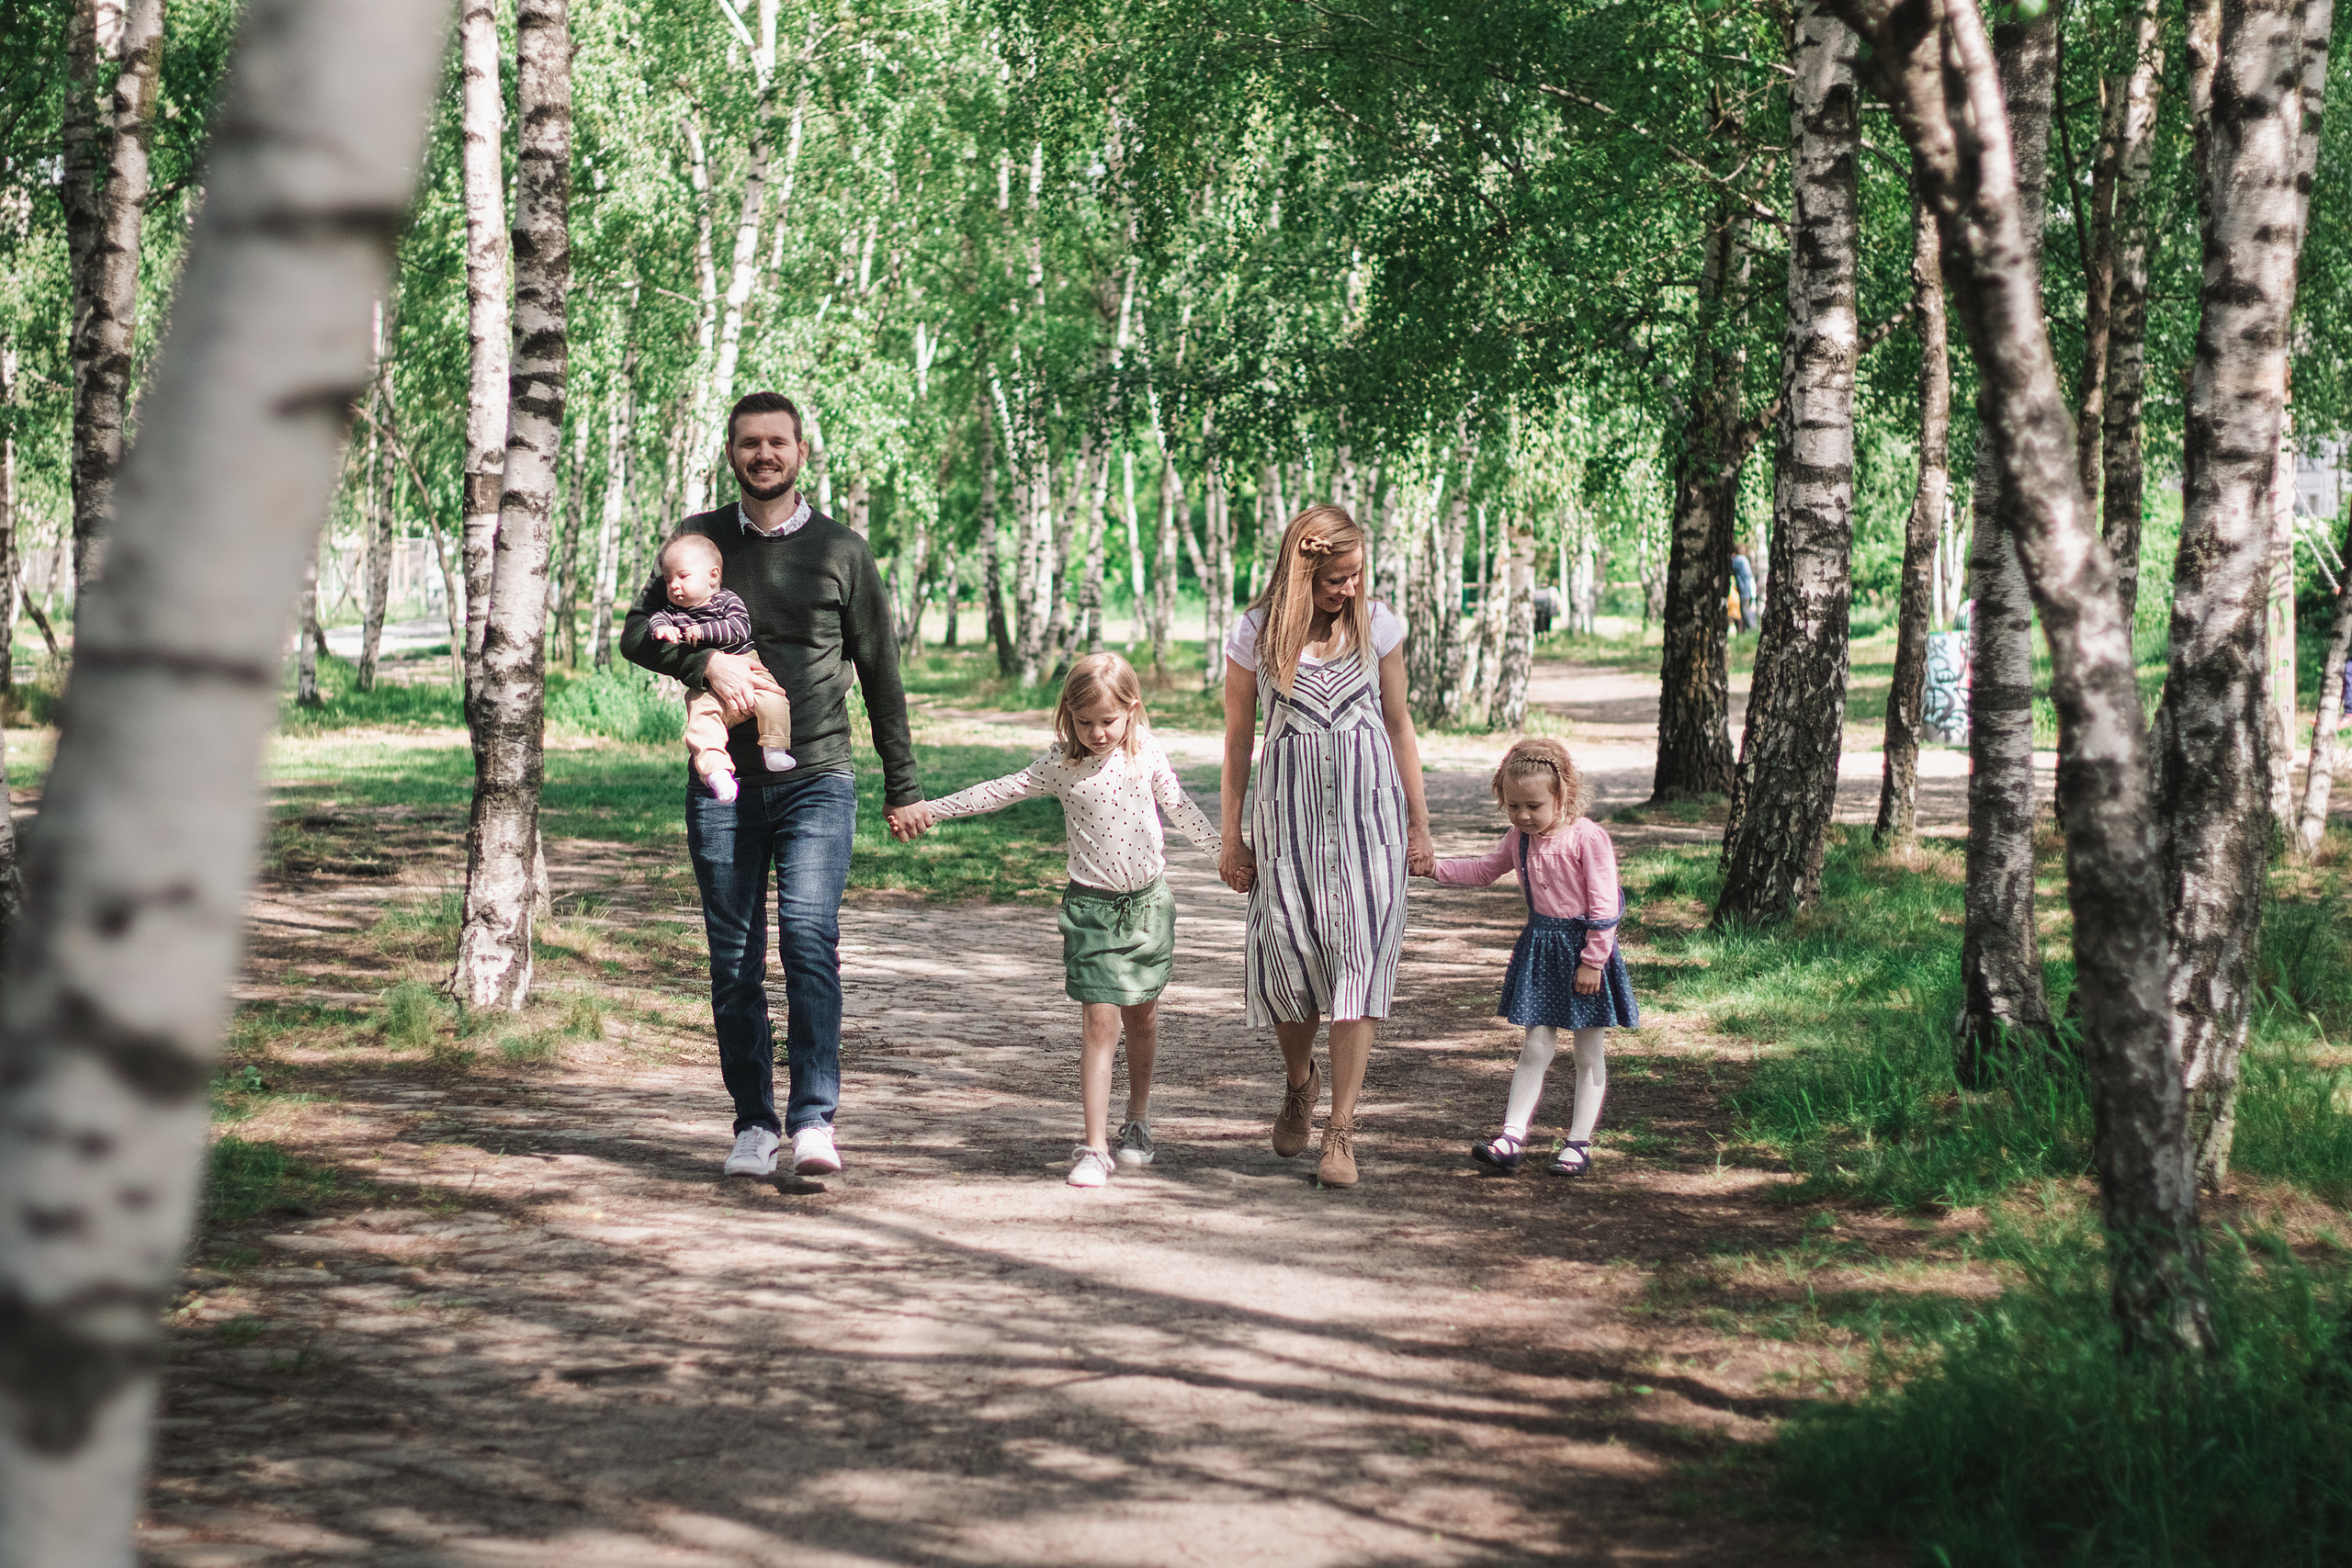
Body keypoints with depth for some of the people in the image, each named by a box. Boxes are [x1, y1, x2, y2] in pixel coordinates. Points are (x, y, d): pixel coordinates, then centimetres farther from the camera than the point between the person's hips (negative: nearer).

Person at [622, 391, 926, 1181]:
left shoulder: (840, 550, 8)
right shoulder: (701, 539, 10)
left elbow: (880, 670, 12)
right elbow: (637, 632, 7)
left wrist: (902, 784, 12)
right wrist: (706, 659, -13)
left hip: (816, 779, -2)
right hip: (723, 782, 2)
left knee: (809, 938, -16)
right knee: (735, 960, 3)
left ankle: (814, 1121, -19)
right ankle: (753, 1124, 12)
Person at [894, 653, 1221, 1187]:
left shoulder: (1147, 755, 1)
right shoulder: (1059, 766, -4)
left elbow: (1180, 807, 14)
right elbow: (999, 792, -3)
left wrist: (1224, 849, 20)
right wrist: (930, 809, -7)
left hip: (1148, 898, 2)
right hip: (1091, 903, -2)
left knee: (1142, 1017, 13)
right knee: (1098, 1022, -10)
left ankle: (1137, 1122, 32)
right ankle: (1095, 1148, -11)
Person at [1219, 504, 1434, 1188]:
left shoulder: (1376, 625, 2)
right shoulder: (1256, 635, -2)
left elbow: (1398, 725, 10)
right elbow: (1237, 741, 5)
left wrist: (1418, 823, 10)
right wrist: (1231, 838, 6)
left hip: (1369, 813, 1)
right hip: (1289, 817, 0)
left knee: (1360, 959, -8)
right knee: (1287, 961, -2)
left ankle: (1340, 1131, -5)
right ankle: (1300, 1083, 30)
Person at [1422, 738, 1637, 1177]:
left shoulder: (1587, 838, -17)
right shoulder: (1518, 838, 4)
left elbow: (1604, 905, -16)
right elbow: (1485, 869, 20)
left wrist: (1592, 960, -16)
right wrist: (1438, 868, 5)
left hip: (1583, 946, -5)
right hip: (1540, 946, 5)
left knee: (1589, 1054, 6)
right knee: (1536, 1047, 4)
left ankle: (1579, 1142, 12)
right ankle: (1511, 1138, 1)